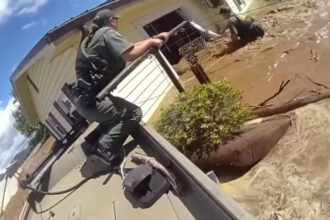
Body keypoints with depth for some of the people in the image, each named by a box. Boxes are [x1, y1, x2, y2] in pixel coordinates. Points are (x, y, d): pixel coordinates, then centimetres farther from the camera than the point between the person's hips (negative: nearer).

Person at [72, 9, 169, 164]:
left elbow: (128, 47, 18)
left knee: (116, 119, 28)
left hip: (82, 98, 10)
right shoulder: (107, 33, -6)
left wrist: (155, 38, 14)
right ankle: (103, 153, -7)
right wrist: (151, 42, -4)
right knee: (134, 113, -1)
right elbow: (130, 54, -22)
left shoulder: (92, 37, 22)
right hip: (91, 99, -10)